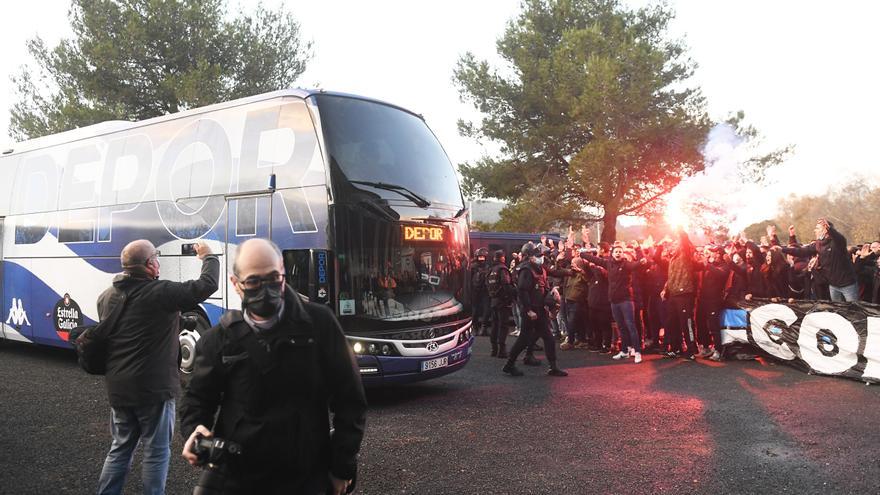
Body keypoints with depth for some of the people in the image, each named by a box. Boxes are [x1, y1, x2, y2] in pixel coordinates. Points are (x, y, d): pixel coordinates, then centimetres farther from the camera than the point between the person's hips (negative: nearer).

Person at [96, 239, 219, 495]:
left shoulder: (106, 297, 6)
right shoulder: (160, 292, -18)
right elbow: (207, 285, -16)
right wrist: (208, 257, 1)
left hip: (118, 388, 7)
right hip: (153, 388, -7)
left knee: (120, 447, 20)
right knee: (156, 452, 6)